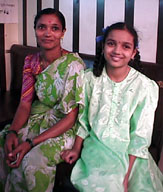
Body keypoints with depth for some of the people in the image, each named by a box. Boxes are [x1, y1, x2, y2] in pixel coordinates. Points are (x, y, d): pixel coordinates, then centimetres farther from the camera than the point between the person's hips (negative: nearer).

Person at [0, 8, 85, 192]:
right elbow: (25, 103, 3)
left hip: (63, 127, -5)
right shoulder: (31, 61, 2)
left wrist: (31, 143, -23)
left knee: (34, 160, -31)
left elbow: (71, 117, -17)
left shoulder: (73, 63, -16)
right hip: (37, 119, 6)